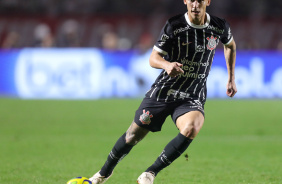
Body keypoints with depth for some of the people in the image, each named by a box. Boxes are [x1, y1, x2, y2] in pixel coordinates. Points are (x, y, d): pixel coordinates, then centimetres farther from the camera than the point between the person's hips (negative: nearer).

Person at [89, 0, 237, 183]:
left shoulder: (220, 27, -4)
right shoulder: (173, 25, -12)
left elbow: (231, 45, 19)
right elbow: (154, 58, -11)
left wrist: (231, 78, 16)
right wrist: (166, 64, -34)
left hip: (193, 99, 0)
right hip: (164, 91, 0)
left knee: (191, 128, -32)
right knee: (134, 135, 6)